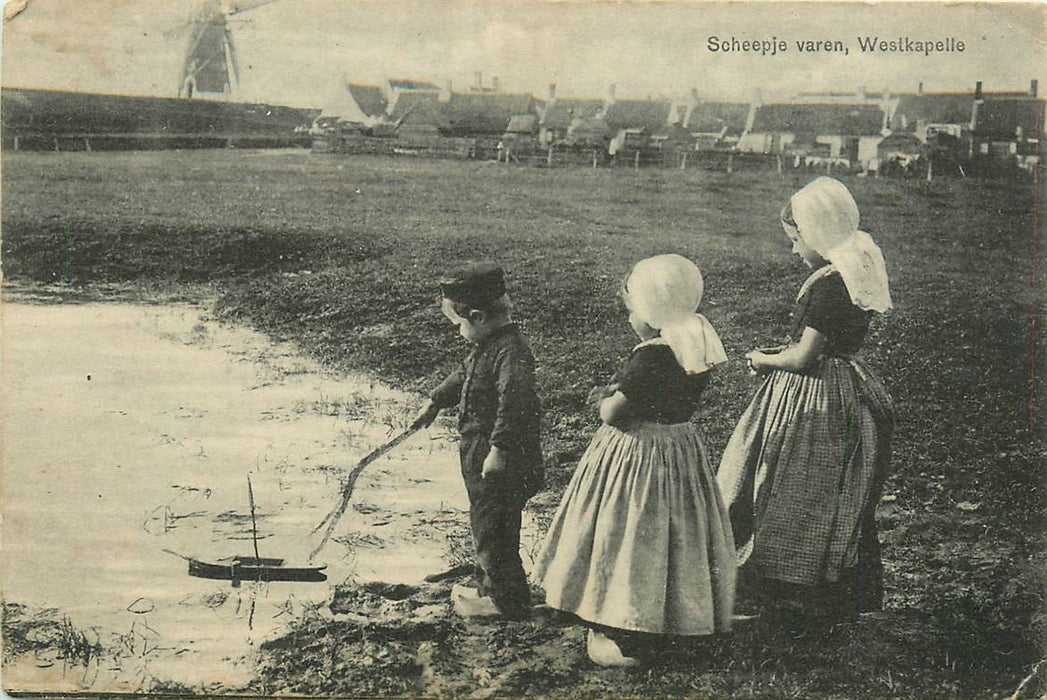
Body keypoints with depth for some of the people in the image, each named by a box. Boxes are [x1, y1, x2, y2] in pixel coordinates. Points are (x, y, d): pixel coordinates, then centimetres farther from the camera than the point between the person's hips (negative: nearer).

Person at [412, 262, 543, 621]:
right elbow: (464, 376, 26)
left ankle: (507, 599, 12)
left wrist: (500, 449, -32)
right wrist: (435, 402, 34)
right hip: (479, 454, 10)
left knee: (493, 527, -1)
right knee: (484, 522, 21)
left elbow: (513, 403, -31)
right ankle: (490, 587, 35)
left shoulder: (511, 352, -24)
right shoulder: (487, 346, 9)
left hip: (500, 461, -10)